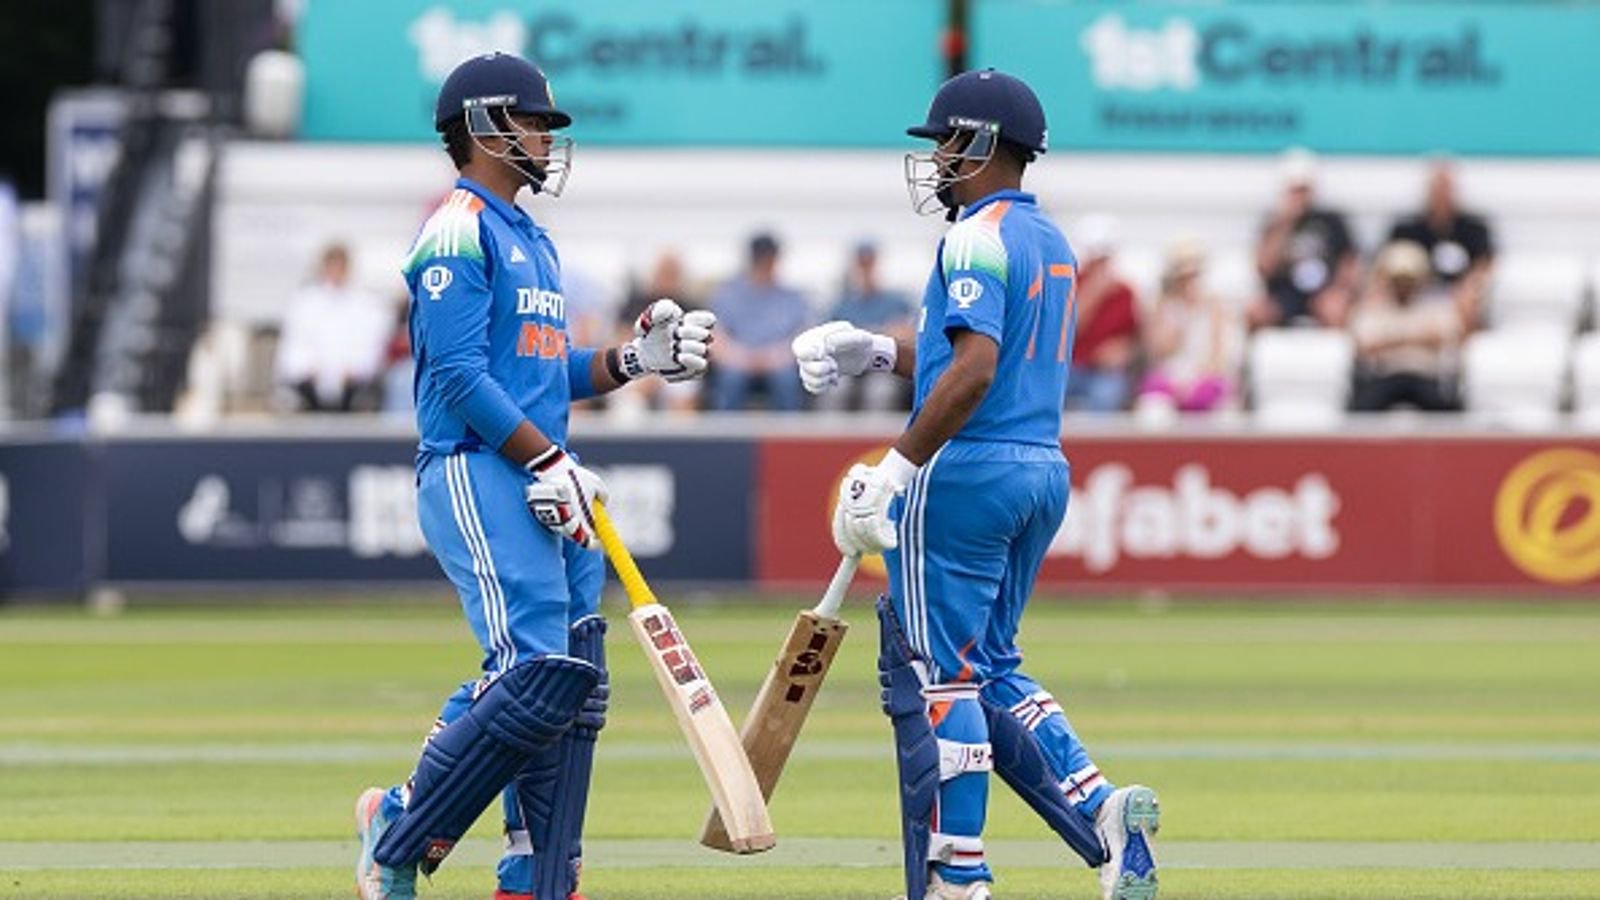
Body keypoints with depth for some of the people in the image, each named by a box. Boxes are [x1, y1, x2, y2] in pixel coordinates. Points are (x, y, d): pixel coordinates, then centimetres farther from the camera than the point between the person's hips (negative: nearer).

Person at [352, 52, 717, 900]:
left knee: (575, 683, 5)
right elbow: (459, 375, -16)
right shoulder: (459, 230, -8)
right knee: (539, 672, -18)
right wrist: (549, 464, -17)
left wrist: (634, 360, 11)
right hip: (476, 476, -10)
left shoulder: (531, 240, 22)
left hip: (544, 482, 10)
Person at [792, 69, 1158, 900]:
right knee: (991, 670, 17)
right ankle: (1099, 810, 0)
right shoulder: (1051, 242, 17)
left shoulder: (978, 238, -12)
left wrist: (897, 468, -22)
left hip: (966, 473, -9)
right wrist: (873, 351, 21)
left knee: (937, 675, -2)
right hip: (1043, 472, 9)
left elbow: (973, 372, -23)